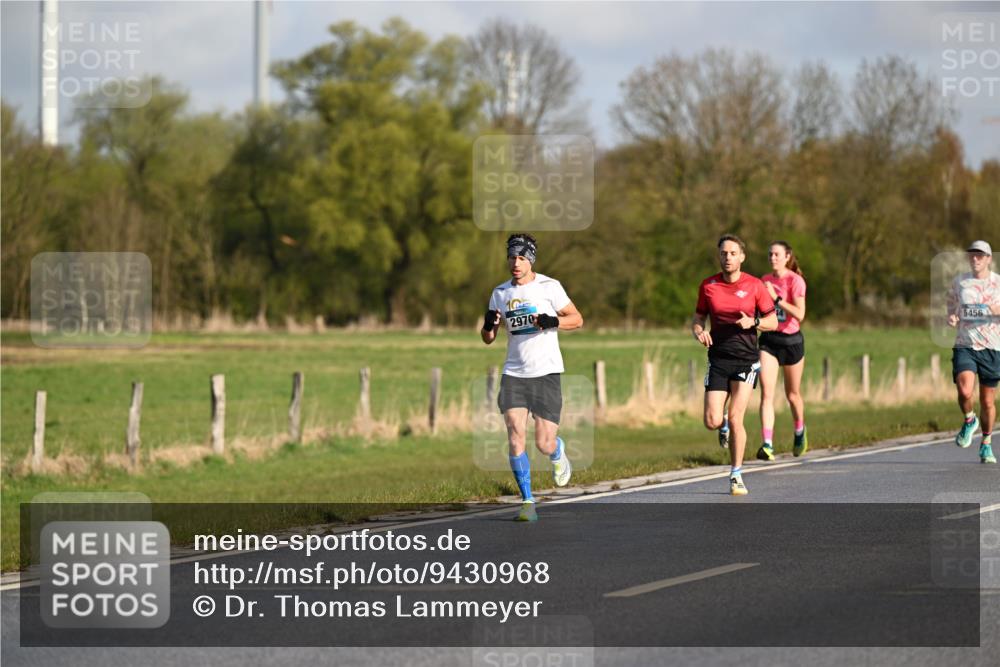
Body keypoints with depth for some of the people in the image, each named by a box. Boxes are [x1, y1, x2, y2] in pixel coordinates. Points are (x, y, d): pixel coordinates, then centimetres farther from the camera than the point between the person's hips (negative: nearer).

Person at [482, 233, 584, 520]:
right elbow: (488, 339, 15)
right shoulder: (500, 293, 10)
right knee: (515, 436, -14)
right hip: (513, 374, 3)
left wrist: (553, 321, -16)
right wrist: (489, 325, -9)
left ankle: (558, 453, 34)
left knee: (544, 444, -5)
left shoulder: (549, 287, -1)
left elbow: (577, 319, 3)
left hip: (546, 372, -3)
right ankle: (527, 503, -7)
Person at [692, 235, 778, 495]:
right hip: (718, 359, 2)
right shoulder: (708, 285, 4)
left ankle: (736, 476, 4)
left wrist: (753, 322, -17)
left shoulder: (755, 285, -2)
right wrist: (699, 332, -10)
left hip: (746, 359, -2)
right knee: (712, 422, -8)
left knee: (735, 419, -10)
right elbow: (698, 318, 13)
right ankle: (727, 428, 30)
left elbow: (773, 321, 3)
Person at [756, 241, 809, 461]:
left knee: (792, 394, 13)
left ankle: (800, 433, 41)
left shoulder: (795, 281, -10)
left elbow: (799, 314, -21)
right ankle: (767, 445, -21)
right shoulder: (765, 280, 8)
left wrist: (776, 297, -23)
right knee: (766, 394, -13)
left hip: (791, 340, -3)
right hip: (768, 340, 4)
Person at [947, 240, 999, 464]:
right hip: (964, 346, 0)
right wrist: (951, 318, -1)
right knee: (964, 391, -22)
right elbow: (952, 304, 21)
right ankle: (969, 421, 11)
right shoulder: (959, 283, 6)